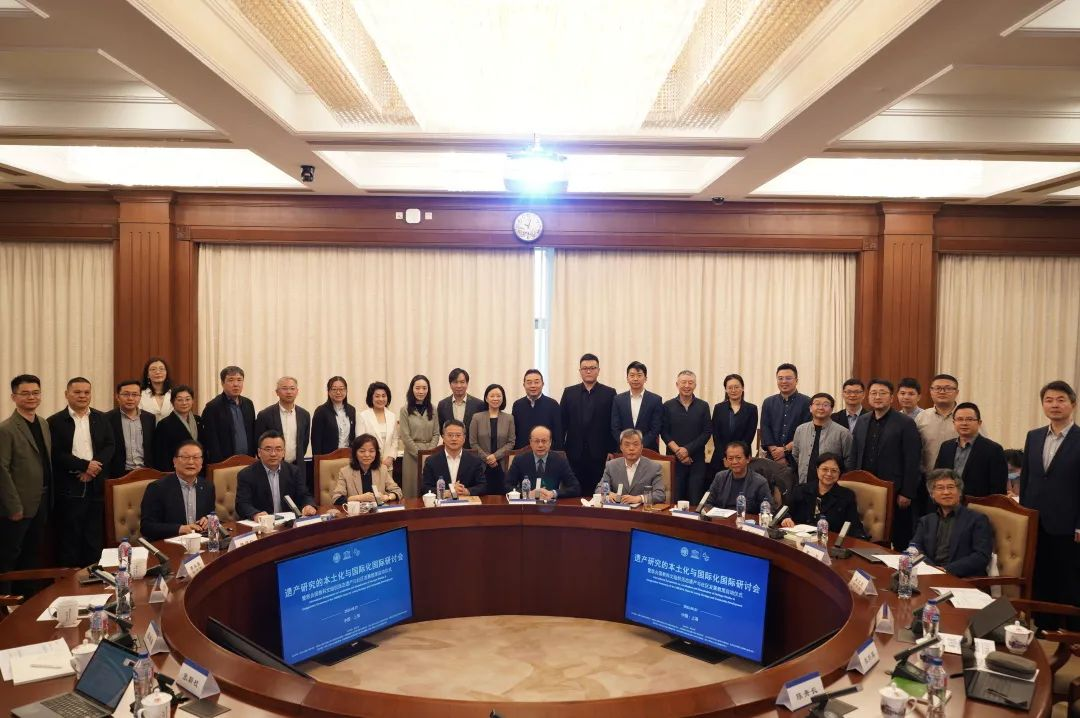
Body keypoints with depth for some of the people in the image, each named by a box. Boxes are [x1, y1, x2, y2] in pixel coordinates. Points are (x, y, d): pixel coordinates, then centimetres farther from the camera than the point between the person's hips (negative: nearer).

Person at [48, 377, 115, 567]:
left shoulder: (101, 419, 10)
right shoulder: (55, 421, -1)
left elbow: (110, 446, 3)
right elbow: (56, 454, -9)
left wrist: (93, 469, -12)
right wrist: (85, 465, -16)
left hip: (96, 486, 3)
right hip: (68, 488, -3)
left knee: (94, 536, 7)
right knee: (69, 537, 3)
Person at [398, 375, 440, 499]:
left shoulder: (432, 410, 8)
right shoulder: (405, 410, -1)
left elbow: (436, 434, 7)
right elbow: (405, 436, -5)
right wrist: (419, 453, -9)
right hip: (412, 455, -2)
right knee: (412, 490, 0)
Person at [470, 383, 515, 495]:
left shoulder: (509, 418, 7)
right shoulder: (477, 417, 4)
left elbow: (511, 442, 2)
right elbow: (473, 442, 1)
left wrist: (496, 456, -11)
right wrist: (487, 458, -8)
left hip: (503, 466, 1)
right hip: (482, 466, -1)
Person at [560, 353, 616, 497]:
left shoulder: (609, 393, 3)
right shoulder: (569, 392, 9)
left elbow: (614, 425, 1)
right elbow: (562, 423, 7)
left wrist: (611, 452, -4)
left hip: (599, 456, -1)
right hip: (574, 455, 2)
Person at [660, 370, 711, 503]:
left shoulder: (703, 406, 6)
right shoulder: (668, 406, 5)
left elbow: (707, 432, 1)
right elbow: (664, 433, 2)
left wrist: (688, 449, -10)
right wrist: (678, 451, -10)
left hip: (696, 459, 0)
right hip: (674, 459, 0)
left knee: (695, 500, -1)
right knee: (674, 499, -1)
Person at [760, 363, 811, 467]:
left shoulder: (807, 403, 0)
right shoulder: (768, 402, 10)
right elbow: (765, 430, 3)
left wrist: (785, 449, -11)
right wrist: (776, 454, -8)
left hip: (797, 458, -2)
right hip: (773, 458, 2)